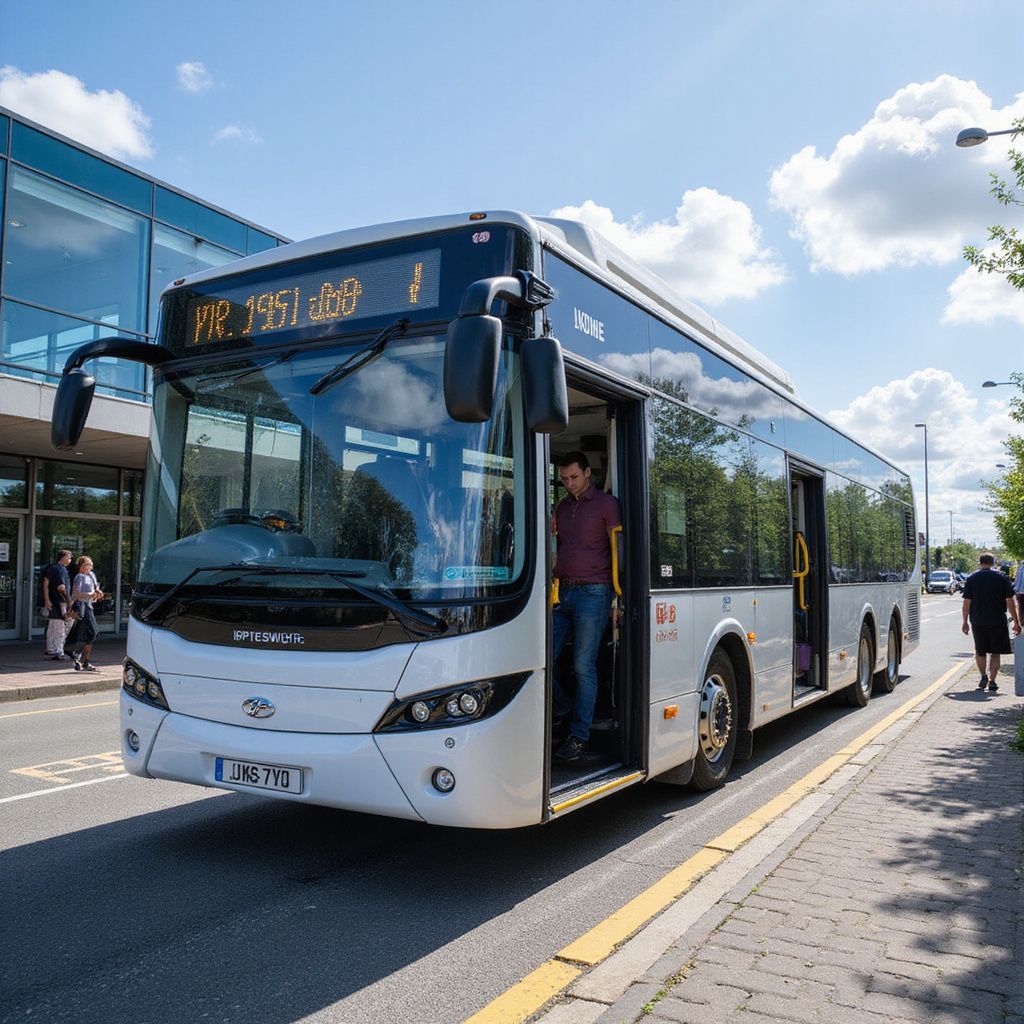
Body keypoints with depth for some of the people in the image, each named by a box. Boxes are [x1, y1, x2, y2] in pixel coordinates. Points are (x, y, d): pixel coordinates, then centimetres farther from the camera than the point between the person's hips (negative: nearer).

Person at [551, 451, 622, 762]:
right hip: (562, 593, 6)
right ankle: (564, 710, 23)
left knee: (584, 666, -4)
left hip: (592, 593, -6)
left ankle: (579, 736, 4)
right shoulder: (562, 508, 18)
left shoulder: (606, 504, 0)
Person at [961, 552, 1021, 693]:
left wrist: (965, 622, 8)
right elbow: (1010, 602, -3)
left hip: (978, 621, 1)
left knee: (980, 652, 18)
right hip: (997, 621, -1)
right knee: (995, 652, 7)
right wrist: (1016, 622, 3)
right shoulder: (1002, 578, -1)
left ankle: (984, 677, 12)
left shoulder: (971, 579, 1)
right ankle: (992, 682, 3)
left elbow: (966, 603, 0)